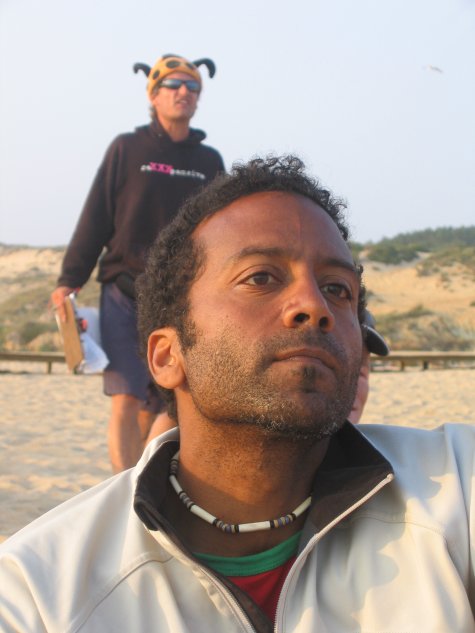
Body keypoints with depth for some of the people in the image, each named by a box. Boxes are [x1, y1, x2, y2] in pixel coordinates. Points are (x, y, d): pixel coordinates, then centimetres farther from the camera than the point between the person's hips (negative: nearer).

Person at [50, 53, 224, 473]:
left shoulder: (209, 161, 11)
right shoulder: (127, 149, 3)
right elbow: (94, 219, 1)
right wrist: (69, 280, -3)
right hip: (124, 294, -2)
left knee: (154, 406, 4)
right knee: (126, 399, -11)